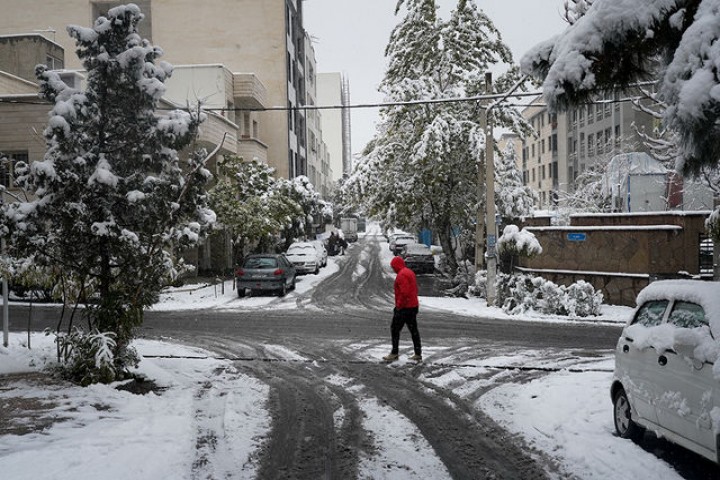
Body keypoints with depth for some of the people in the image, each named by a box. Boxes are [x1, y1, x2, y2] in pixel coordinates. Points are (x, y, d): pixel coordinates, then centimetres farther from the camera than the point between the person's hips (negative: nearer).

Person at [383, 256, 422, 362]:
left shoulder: (401, 275, -17)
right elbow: (415, 289, 20)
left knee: (395, 329, -1)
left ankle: (394, 354, 1)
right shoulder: (410, 272, 15)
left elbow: (404, 292, -25)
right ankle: (418, 354, 12)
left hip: (404, 308, -10)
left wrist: (399, 305, -17)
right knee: (413, 329, 10)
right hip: (413, 306, 10)